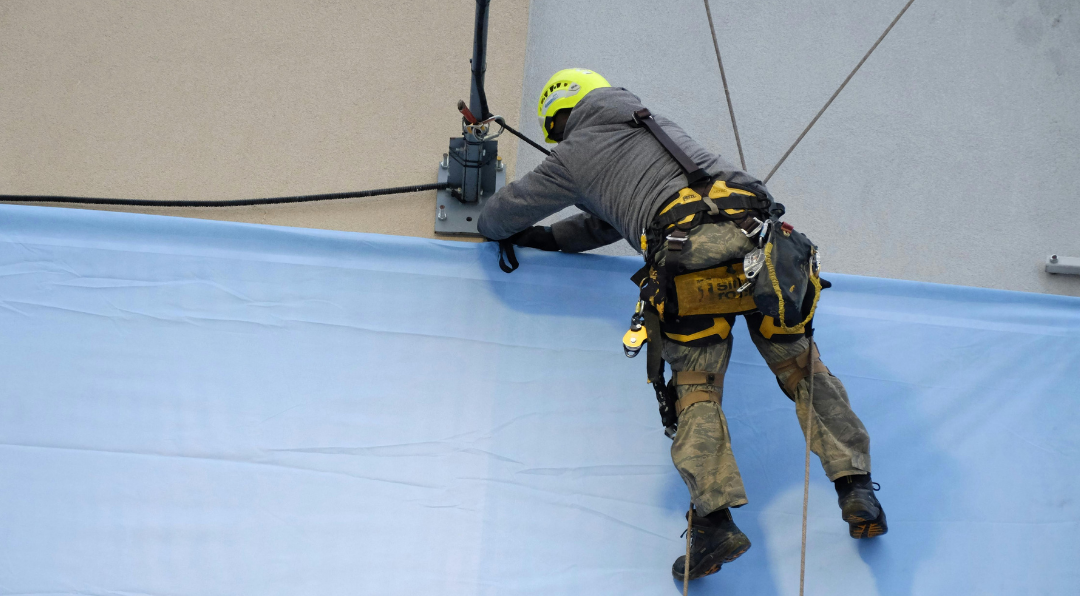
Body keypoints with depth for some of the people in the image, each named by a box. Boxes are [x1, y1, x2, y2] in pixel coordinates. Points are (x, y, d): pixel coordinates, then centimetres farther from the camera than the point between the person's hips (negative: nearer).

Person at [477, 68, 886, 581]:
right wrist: (545, 237, 49)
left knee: (697, 390, -2)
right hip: (756, 232, 5)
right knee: (800, 365, 10)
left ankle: (715, 515, -20)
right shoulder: (654, 122, 39)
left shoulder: (572, 157, 21)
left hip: (686, 250, -4)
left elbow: (496, 218, 32)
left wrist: (501, 230, 54)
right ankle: (855, 489, -2)